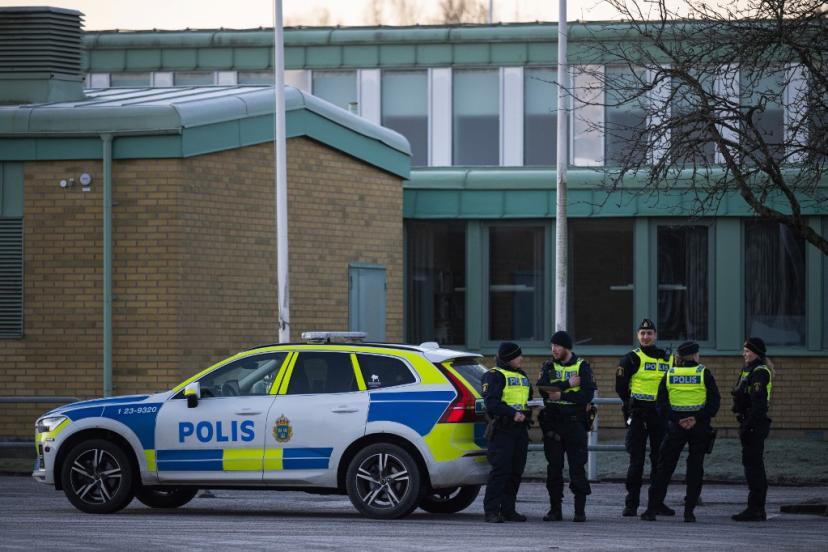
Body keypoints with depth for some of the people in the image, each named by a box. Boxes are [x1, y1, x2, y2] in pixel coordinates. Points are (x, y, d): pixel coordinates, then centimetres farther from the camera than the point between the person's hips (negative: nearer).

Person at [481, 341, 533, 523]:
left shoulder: (522, 376, 20)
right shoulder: (494, 376, -6)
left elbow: (528, 399, 30)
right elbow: (491, 403, -17)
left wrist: (525, 414, 12)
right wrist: (513, 414, -22)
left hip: (520, 429, 8)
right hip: (502, 430, -8)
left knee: (516, 472, 8)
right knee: (500, 470, -12)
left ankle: (508, 510, 14)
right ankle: (492, 511, -11)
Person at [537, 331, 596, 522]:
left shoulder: (582, 366, 2)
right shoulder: (548, 366, 10)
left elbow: (587, 395, -11)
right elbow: (543, 389, -9)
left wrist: (561, 395, -15)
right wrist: (568, 384, -15)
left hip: (575, 422, -3)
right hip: (552, 423, 3)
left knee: (577, 467, -4)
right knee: (554, 468, 5)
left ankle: (580, 510, 1)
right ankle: (555, 509, 10)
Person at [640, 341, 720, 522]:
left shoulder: (669, 375, 3)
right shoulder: (704, 374, -2)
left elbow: (661, 403, -1)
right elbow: (715, 400, -8)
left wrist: (677, 420, -5)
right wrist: (697, 418, -11)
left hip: (676, 426, 1)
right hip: (699, 427, -1)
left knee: (664, 468, 7)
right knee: (695, 468, 6)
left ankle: (652, 509, 4)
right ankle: (689, 511, 1)